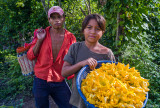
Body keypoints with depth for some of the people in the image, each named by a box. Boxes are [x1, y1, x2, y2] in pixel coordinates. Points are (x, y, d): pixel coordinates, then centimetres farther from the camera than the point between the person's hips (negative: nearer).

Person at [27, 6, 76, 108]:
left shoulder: (70, 38, -3)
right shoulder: (42, 33, -3)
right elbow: (30, 56, 0)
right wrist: (39, 40, -13)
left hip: (60, 83, 0)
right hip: (41, 81, 1)